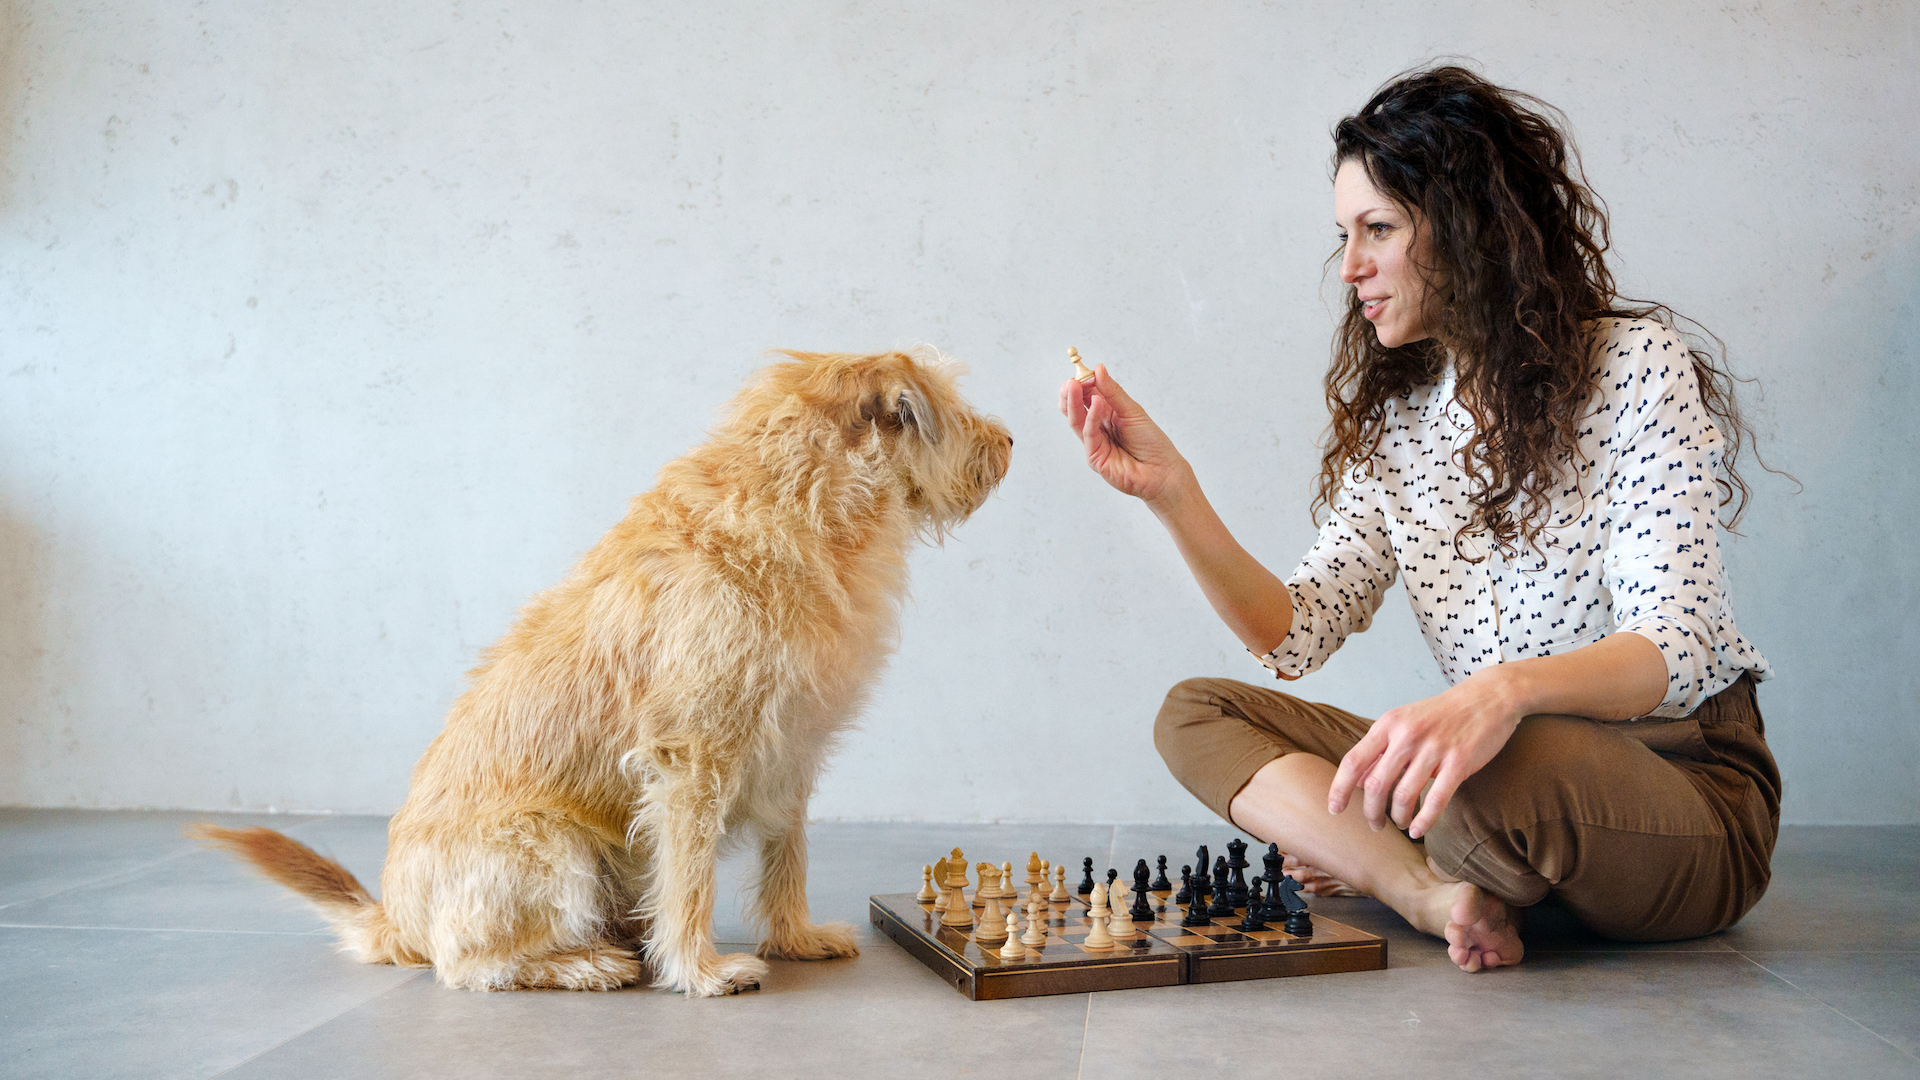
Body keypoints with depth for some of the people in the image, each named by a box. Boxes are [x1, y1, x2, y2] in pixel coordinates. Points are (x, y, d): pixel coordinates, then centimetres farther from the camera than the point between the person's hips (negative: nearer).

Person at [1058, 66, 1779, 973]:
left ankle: (1375, 866, -6)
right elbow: (1296, 636, -2)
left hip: (1686, 782, -6)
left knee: (1503, 772, -40)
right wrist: (1172, 491, -15)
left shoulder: (1634, 362, -10)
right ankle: (1438, 895, -20)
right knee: (1195, 714, -2)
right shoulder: (1391, 421, 7)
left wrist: (1506, 692, -41)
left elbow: (1674, 643, -20)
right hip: (1494, 768, 6)